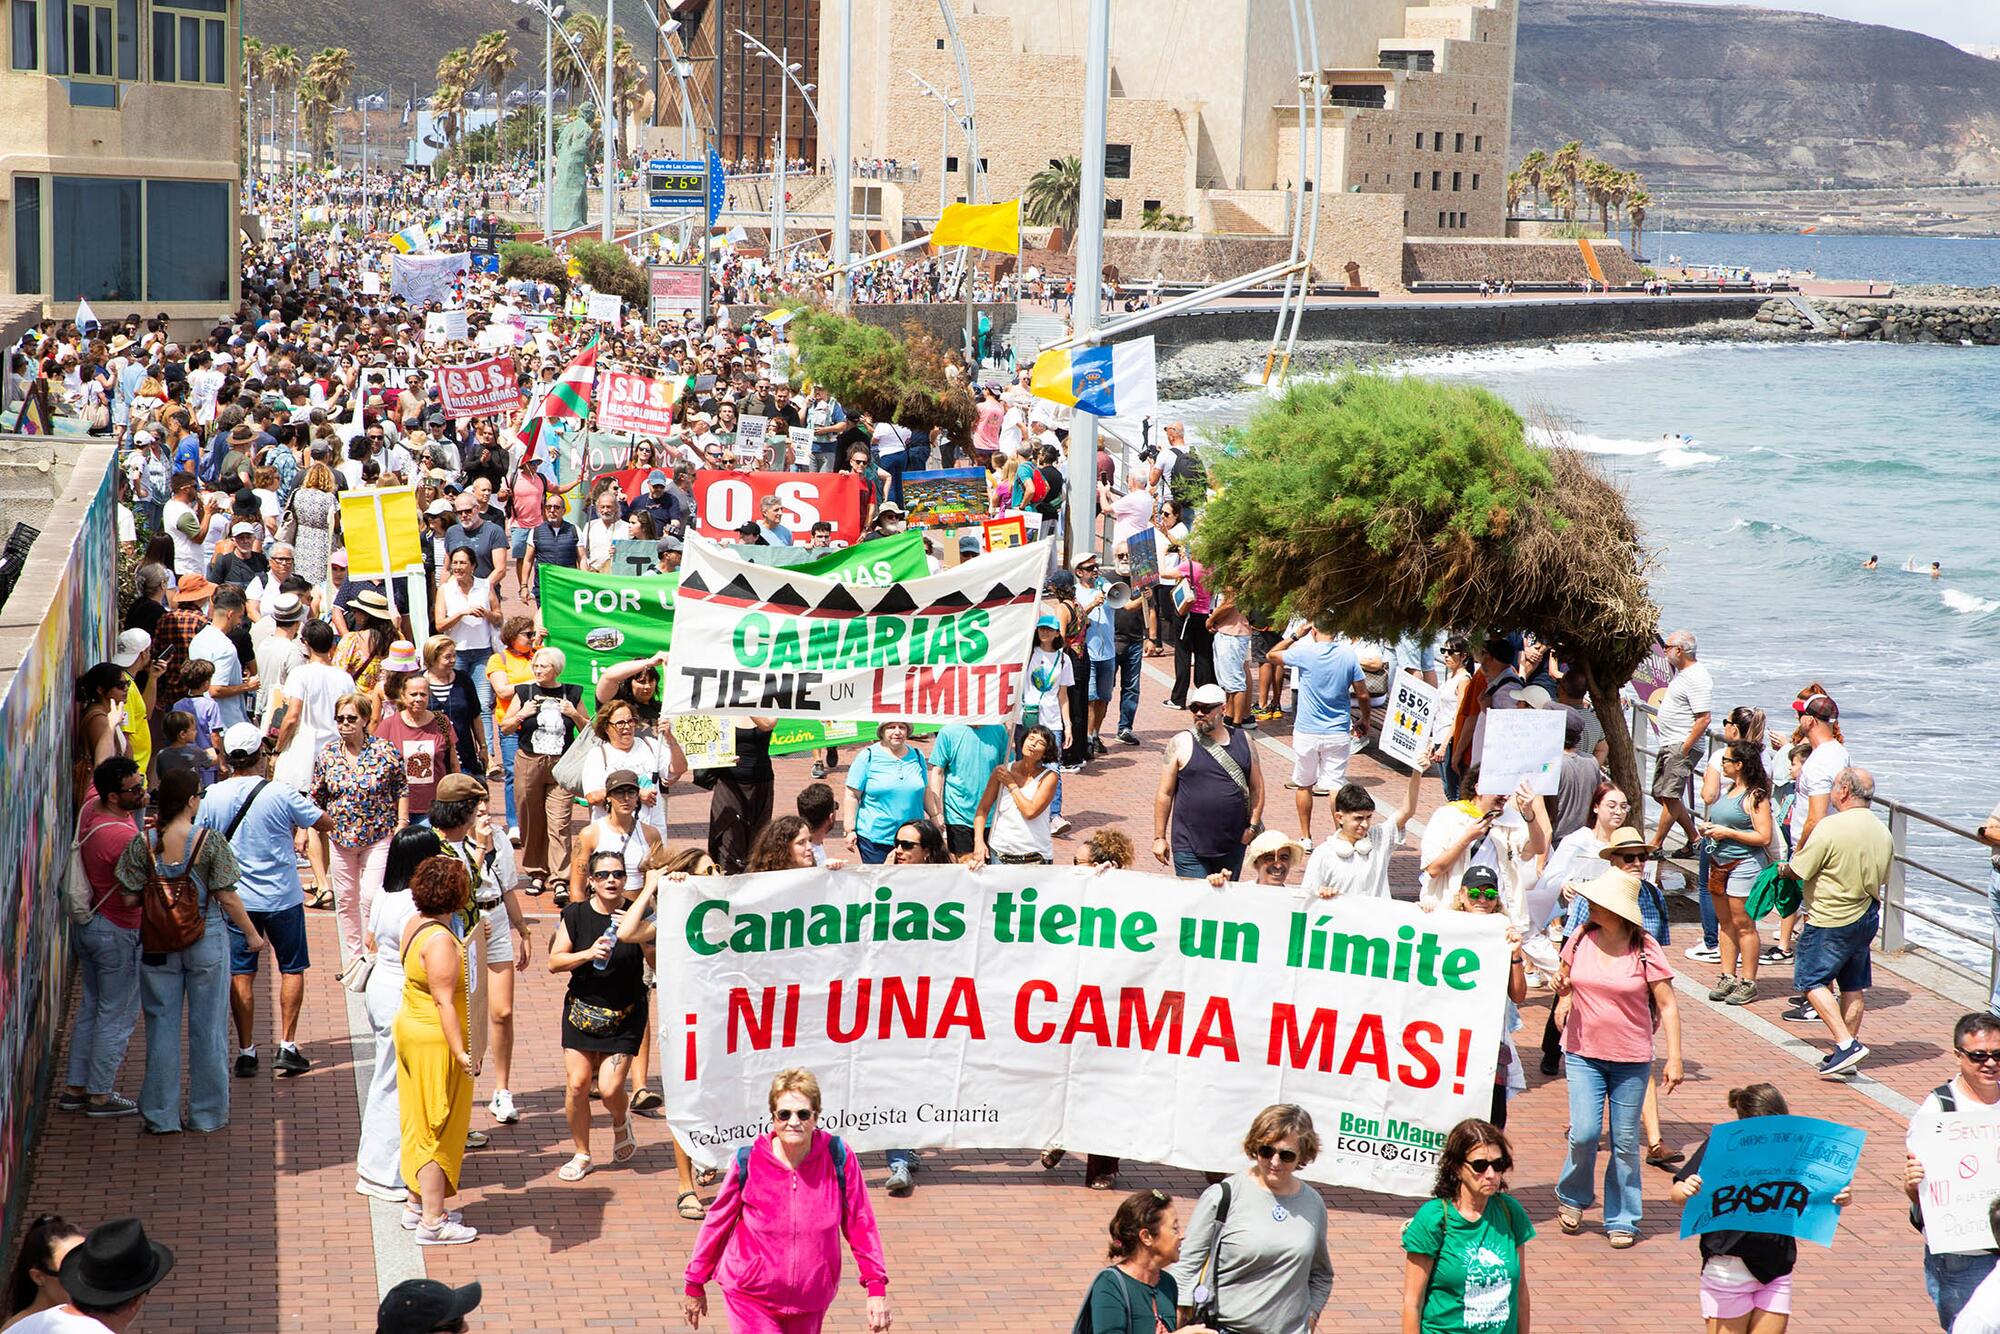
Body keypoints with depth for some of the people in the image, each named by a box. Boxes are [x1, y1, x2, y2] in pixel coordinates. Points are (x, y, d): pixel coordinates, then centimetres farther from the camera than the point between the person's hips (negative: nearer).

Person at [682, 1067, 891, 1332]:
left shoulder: (838, 1157, -11)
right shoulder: (748, 1162, -12)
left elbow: (860, 1223, -1)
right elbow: (717, 1222, 1)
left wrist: (876, 1286, -3)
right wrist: (694, 1284, 9)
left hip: (811, 1299, 2)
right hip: (751, 1297, -2)